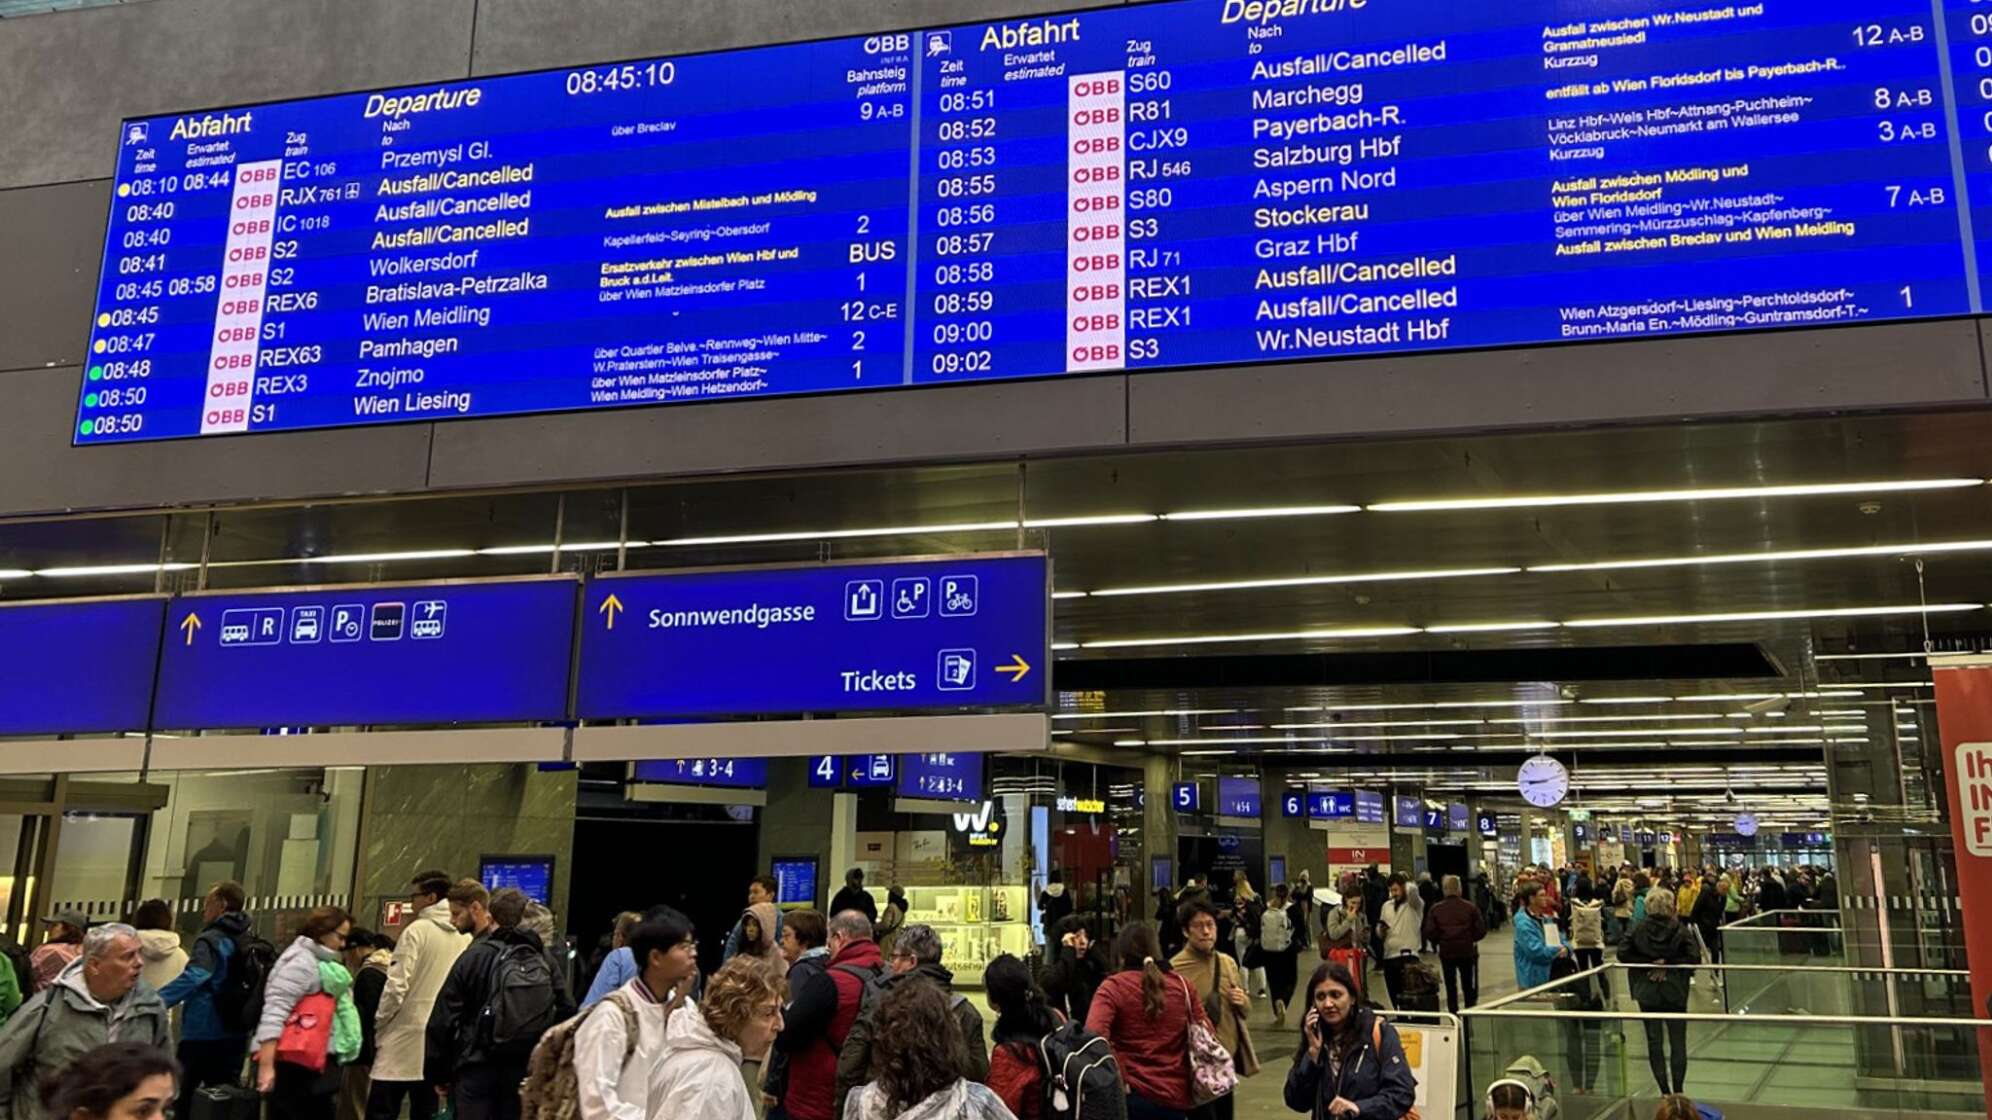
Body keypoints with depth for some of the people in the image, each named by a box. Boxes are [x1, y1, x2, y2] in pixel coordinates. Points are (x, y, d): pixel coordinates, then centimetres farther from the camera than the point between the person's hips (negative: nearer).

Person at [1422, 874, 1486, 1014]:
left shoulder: (1435, 909, -6)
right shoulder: (1470, 907, -8)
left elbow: (1429, 933, -8)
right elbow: (1481, 930, -8)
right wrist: (1470, 939, 11)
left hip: (1446, 952, 1)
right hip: (1467, 951, -1)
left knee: (1451, 987, 11)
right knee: (1469, 987, 11)